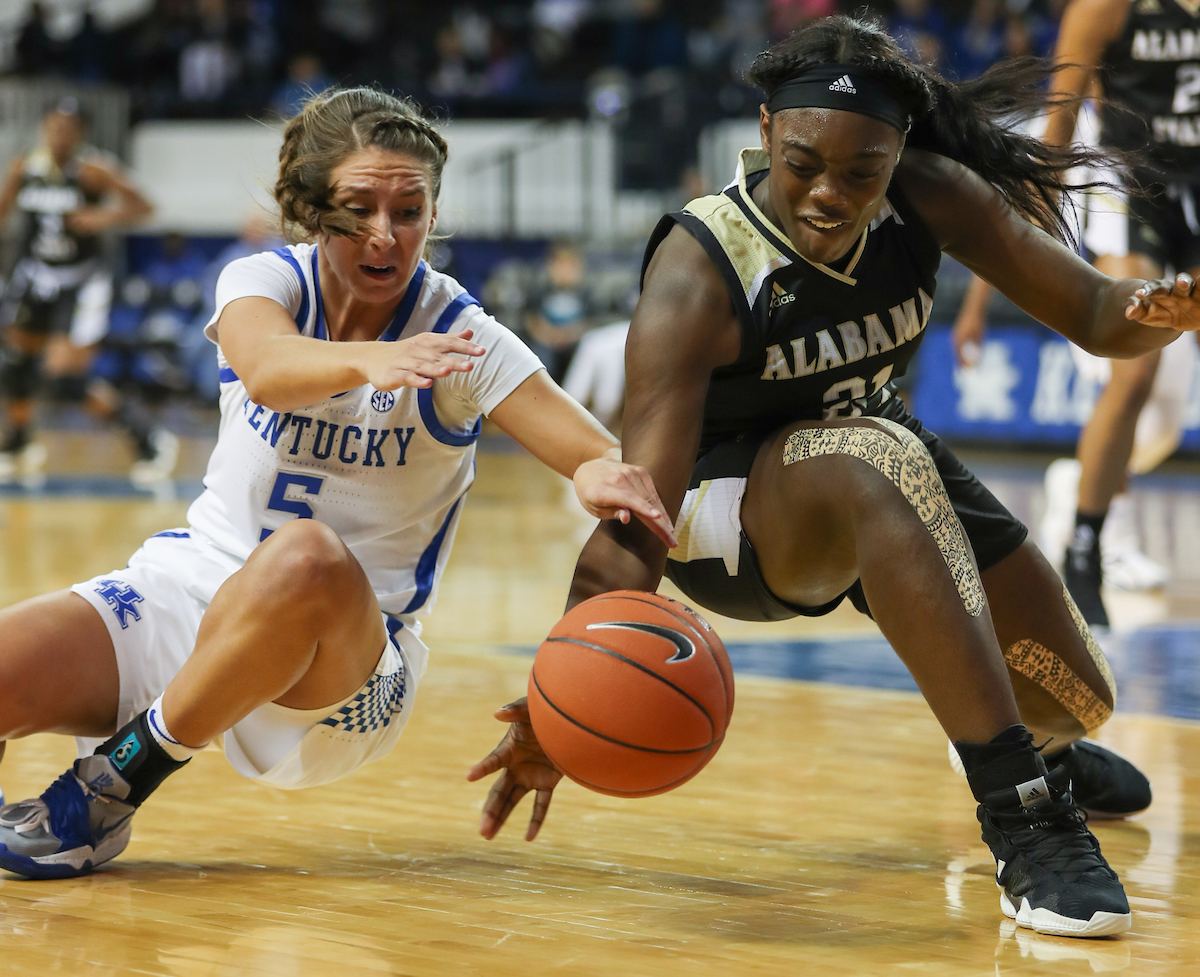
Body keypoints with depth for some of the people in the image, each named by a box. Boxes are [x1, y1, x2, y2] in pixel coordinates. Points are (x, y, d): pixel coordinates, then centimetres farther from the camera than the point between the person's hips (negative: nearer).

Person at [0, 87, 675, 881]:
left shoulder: (459, 337, -8)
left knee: (307, 558, -38)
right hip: (188, 585, 2)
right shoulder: (265, 281, -4)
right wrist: (368, 361, -52)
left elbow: (596, 453, -22)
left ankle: (116, 784, -21)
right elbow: (266, 368, -29)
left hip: (343, 661, -2)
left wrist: (606, 475, -47)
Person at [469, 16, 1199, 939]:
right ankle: (1025, 821, -39)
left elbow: (1091, 312, -13)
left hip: (878, 458, 6)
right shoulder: (696, 277, -32)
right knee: (879, 464, -40)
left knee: (1075, 700, 10)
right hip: (724, 515, -6)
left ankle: (1024, 744, 53)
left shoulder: (929, 198, -19)